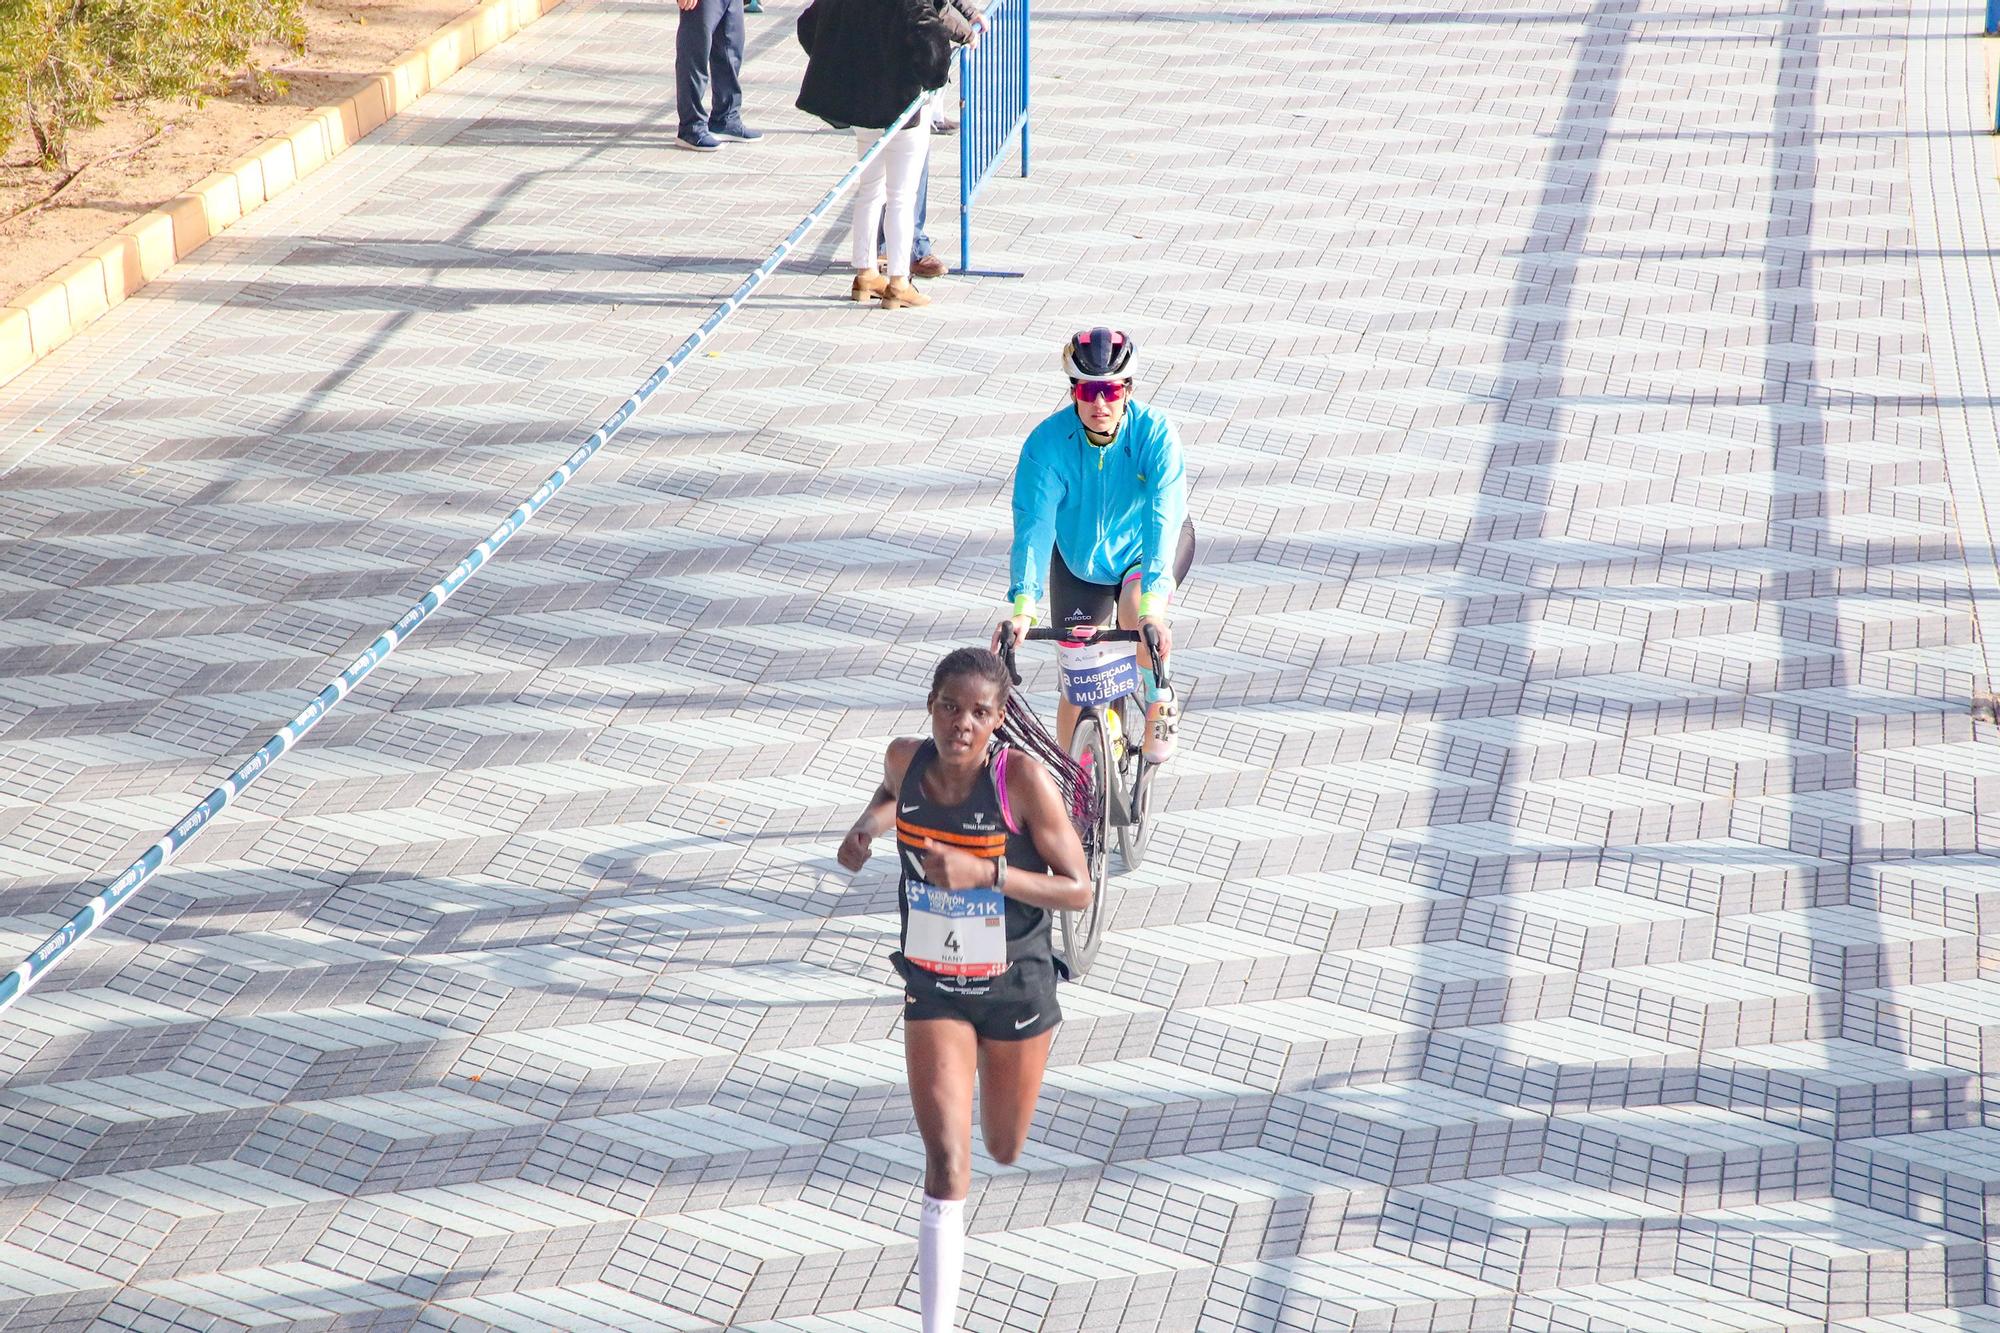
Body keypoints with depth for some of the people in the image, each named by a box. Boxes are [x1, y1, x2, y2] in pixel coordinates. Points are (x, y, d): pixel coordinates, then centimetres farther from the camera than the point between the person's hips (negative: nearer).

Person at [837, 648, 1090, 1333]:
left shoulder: (1024, 776, -23)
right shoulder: (906, 758, -11)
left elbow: (1078, 890, -20)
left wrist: (986, 872, -32)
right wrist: (866, 825, -5)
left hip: (1016, 986, -1)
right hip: (933, 987, 1)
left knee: (1005, 1150, 21)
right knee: (947, 1161, -11)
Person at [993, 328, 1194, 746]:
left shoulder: (1155, 433, -29)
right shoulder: (1048, 441, -27)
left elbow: (1162, 520, -38)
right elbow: (1035, 524, -34)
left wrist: (1151, 604, -51)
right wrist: (1024, 606, -48)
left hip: (1146, 548, -1)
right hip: (1079, 556, 2)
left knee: (1136, 614, -33)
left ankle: (1158, 700, -3)